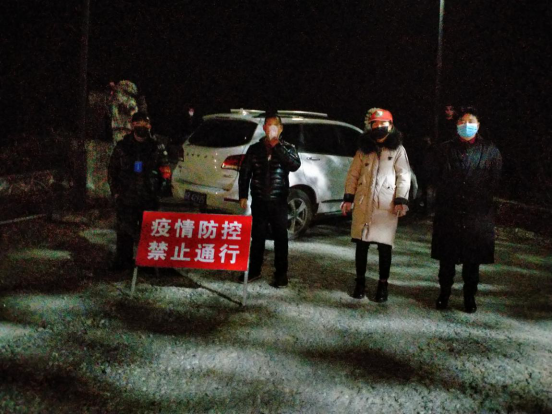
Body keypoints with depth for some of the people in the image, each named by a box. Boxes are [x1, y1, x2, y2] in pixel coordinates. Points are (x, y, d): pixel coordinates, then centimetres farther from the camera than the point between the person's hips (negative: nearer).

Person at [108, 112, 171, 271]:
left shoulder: (157, 147, 5)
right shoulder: (122, 147, 7)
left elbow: (165, 170, 9)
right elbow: (112, 171, 12)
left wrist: (159, 189, 0)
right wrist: (116, 191, 4)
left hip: (149, 198, 0)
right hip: (126, 197, 0)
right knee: (125, 231, 1)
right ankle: (123, 261, 12)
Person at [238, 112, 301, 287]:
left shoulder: (287, 148, 5)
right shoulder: (255, 148, 8)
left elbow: (295, 165, -14)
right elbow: (244, 172, 10)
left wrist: (277, 146, -13)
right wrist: (243, 196, 3)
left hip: (278, 201, -1)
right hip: (259, 200, 1)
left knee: (280, 237, 1)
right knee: (257, 236, 8)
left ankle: (281, 273, 7)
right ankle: (254, 270, 19)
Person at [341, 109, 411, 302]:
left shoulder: (397, 149, 5)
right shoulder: (364, 148, 12)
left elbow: (403, 176, 0)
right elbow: (353, 174, 12)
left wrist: (401, 200, -10)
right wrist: (348, 197, 4)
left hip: (386, 205, -2)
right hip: (363, 203, 3)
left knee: (384, 245, -1)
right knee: (361, 244, 5)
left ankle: (383, 284, 10)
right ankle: (360, 282, 17)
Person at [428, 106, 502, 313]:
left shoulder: (491, 152, 4)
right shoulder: (445, 149, 8)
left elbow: (494, 182, 5)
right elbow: (434, 175, 9)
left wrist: (480, 198, -1)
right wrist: (447, 193, 3)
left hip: (477, 214, -1)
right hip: (448, 213, 1)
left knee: (473, 258, 6)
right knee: (446, 257, 7)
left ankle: (470, 296, 18)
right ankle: (444, 292, 21)